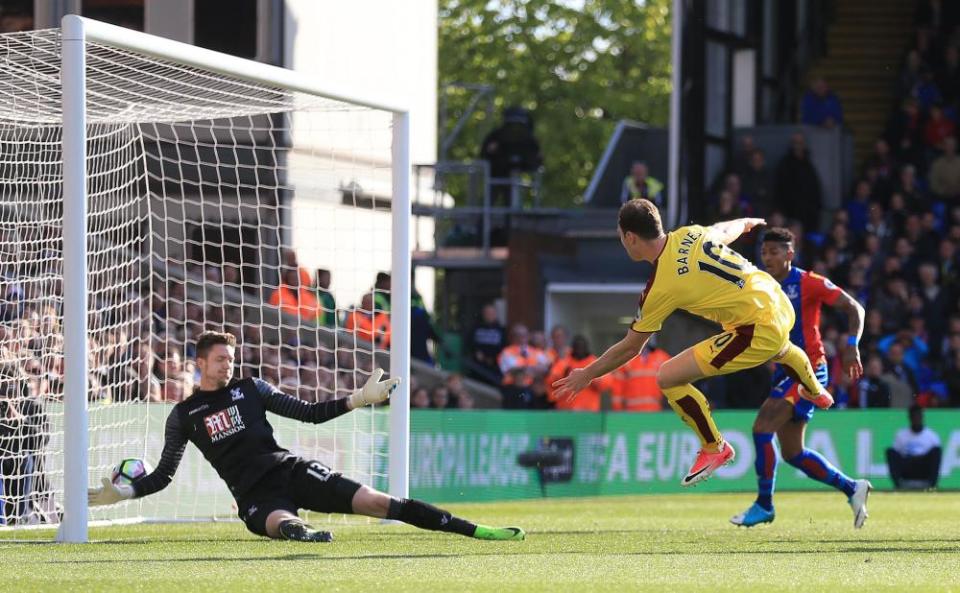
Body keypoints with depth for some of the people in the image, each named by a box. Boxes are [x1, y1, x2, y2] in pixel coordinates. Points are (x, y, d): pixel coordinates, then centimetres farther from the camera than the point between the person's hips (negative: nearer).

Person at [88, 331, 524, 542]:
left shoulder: (250, 389, 13)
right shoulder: (184, 415, 10)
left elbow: (311, 413, 16)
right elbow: (162, 475, 13)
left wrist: (359, 399, 7)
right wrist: (120, 492, -1)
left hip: (290, 471, 1)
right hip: (255, 496, -1)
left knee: (376, 502, -12)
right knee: (281, 524, -40)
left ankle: (473, 529, -18)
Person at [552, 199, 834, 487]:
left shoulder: (660, 287, -18)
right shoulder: (690, 234, -1)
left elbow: (630, 348, -9)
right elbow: (727, 230, 23)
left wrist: (587, 375, 5)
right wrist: (747, 222, 48)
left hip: (758, 329, -9)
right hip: (781, 304, 9)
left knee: (668, 378, -7)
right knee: (779, 350, 45)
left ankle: (715, 448, 12)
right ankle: (816, 392, 77)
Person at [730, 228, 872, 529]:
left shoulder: (808, 283, -9)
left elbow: (854, 309, -9)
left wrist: (852, 346, -21)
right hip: (785, 371, 8)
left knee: (762, 427, -19)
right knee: (793, 453, 8)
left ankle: (764, 504, -10)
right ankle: (852, 488, 22)